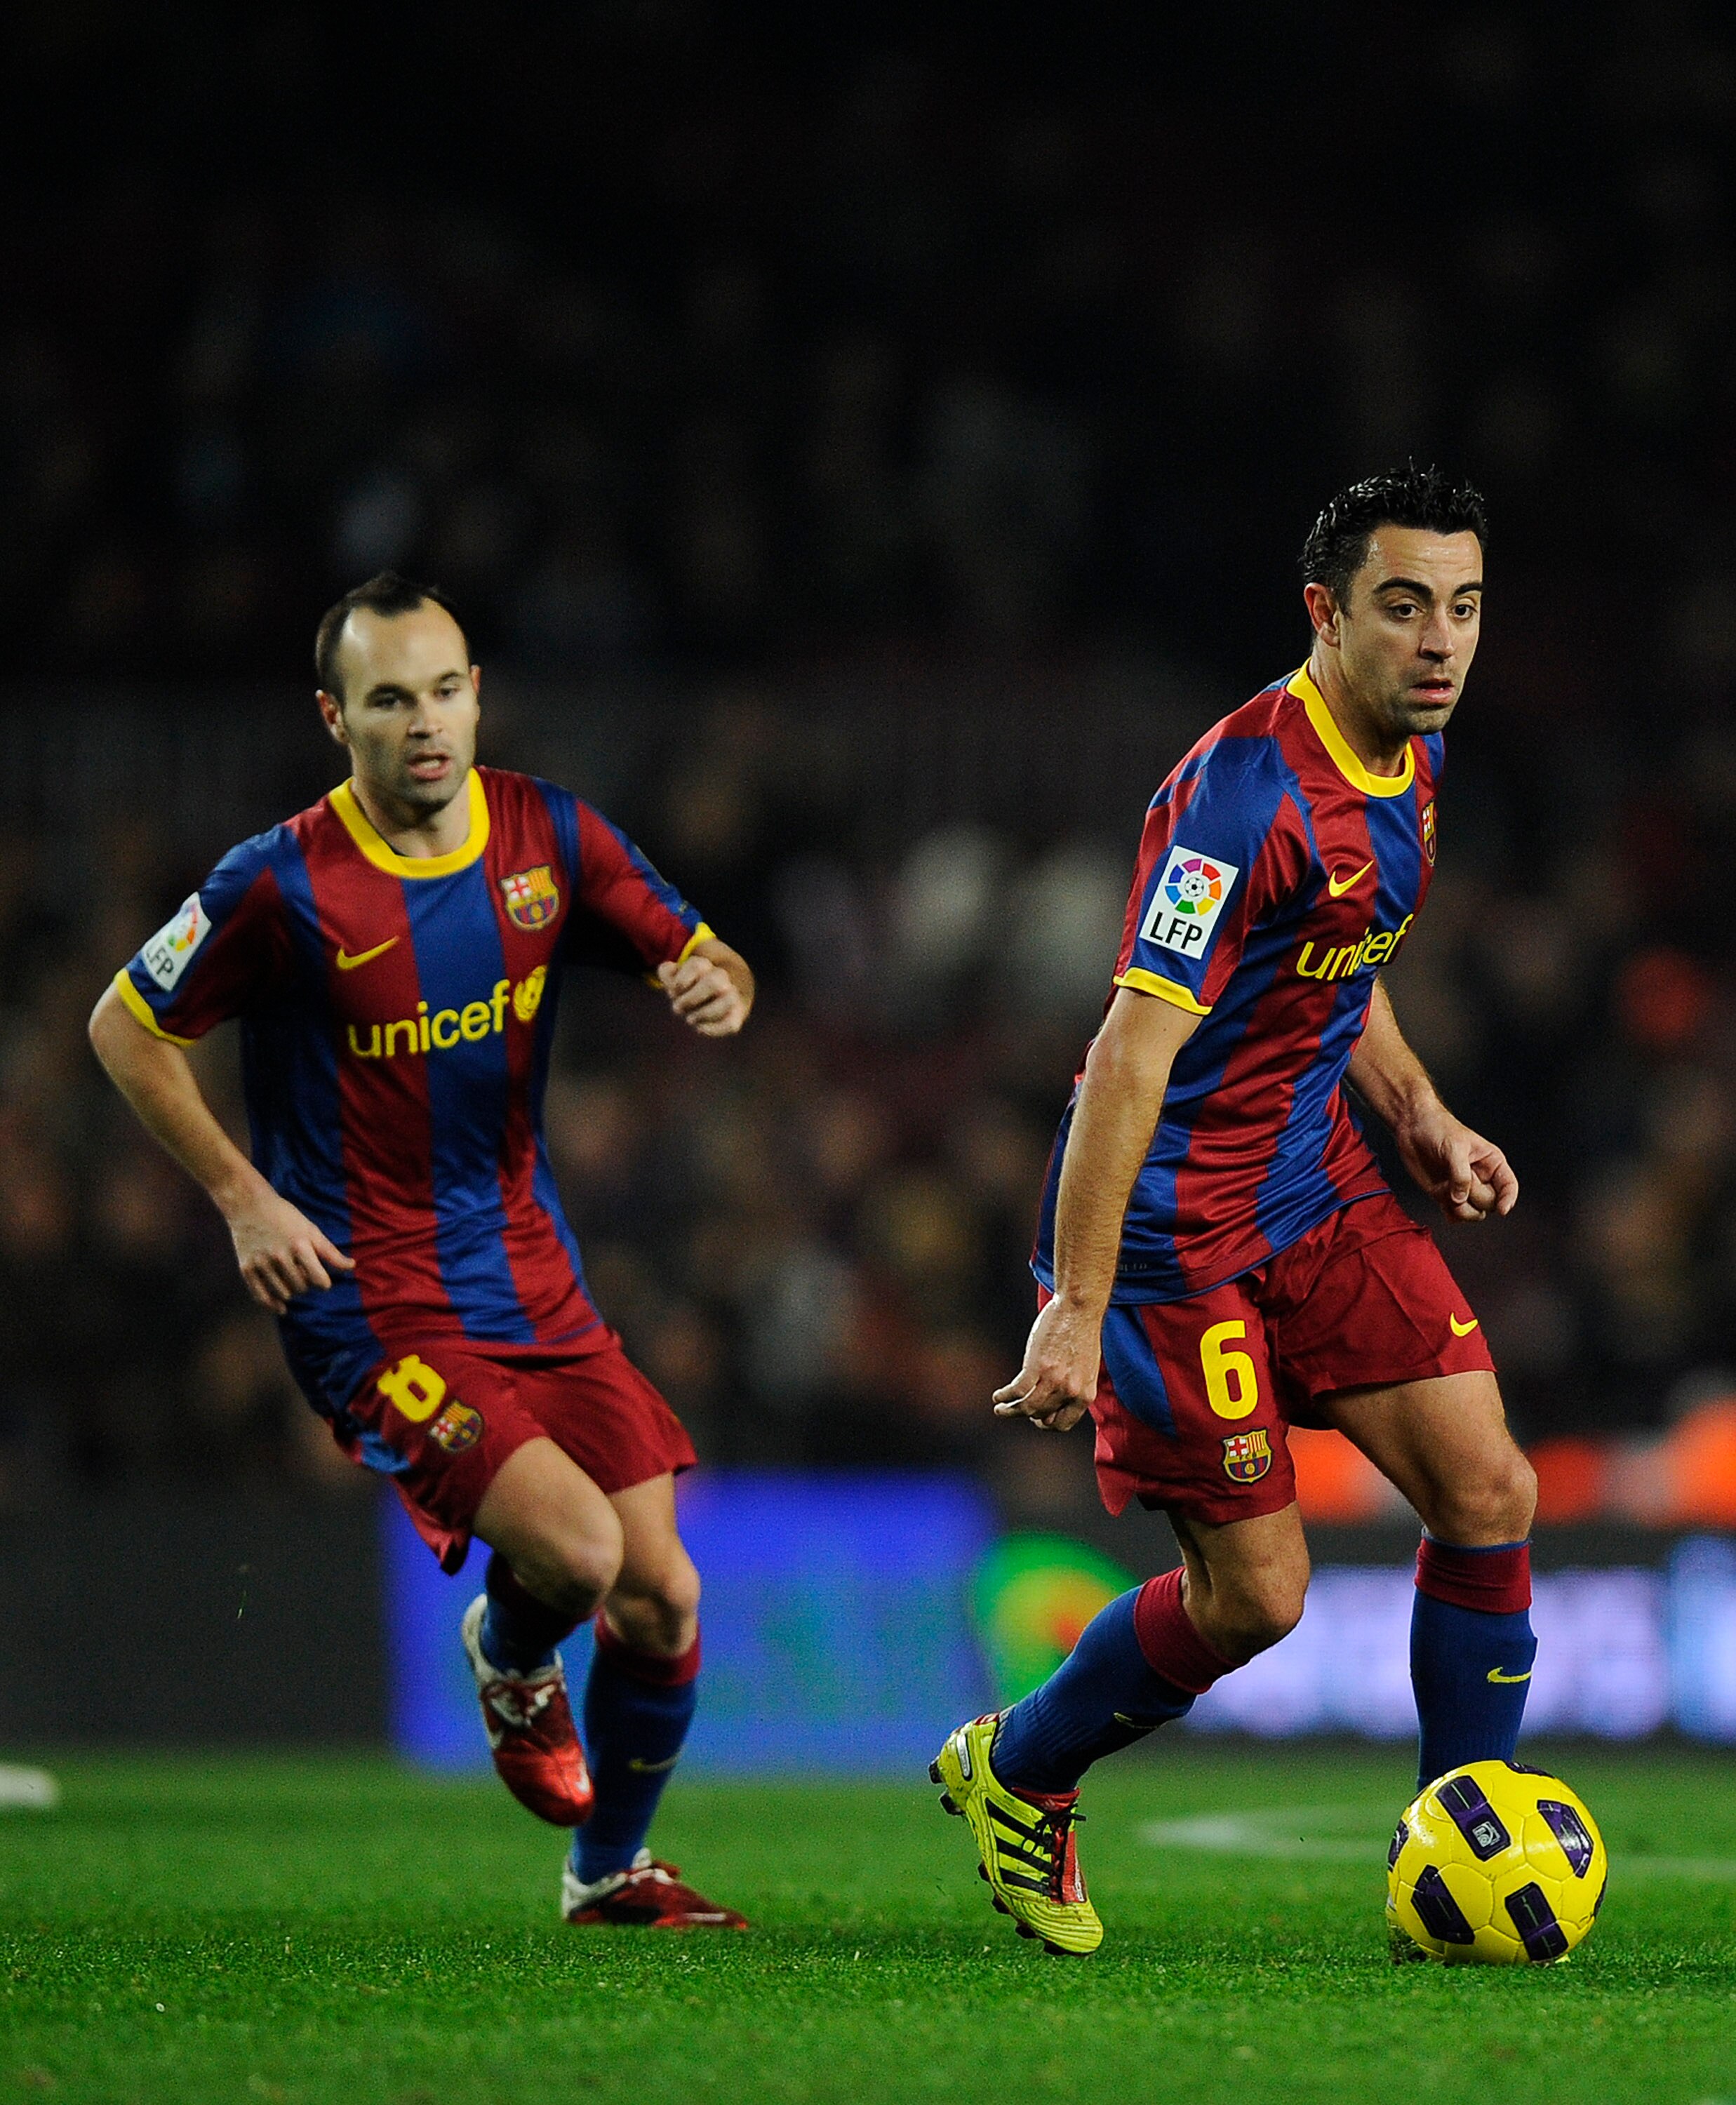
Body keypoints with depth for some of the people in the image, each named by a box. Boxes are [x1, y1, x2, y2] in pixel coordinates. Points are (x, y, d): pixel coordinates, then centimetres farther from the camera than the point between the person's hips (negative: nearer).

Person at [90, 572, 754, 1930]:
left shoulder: (550, 837, 0)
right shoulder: (284, 884, -13)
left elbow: (699, 961, 10)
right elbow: (126, 1030, -1)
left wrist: (719, 989, -15)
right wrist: (244, 1197, -8)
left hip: (536, 1280, 5)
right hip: (373, 1300, -5)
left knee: (662, 1601, 0)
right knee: (575, 1550, -23)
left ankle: (612, 1870, 24)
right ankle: (508, 1665, 15)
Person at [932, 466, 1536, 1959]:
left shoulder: (1411, 759, 5)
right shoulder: (1248, 789, -24)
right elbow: (1132, 1053, -28)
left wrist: (1419, 1115, 12)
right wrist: (1076, 1311, -30)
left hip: (1315, 1183, 8)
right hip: (1176, 1211, -8)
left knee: (1490, 1491, -4)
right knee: (1255, 1591, -4)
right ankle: (1016, 1773, 22)